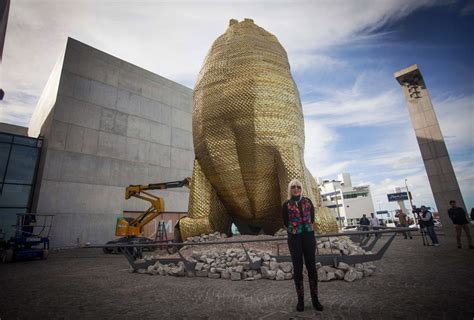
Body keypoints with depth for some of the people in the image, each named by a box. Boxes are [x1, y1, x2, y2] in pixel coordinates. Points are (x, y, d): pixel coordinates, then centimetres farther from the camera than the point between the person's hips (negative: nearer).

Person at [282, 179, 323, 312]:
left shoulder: (307, 201, 5)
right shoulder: (286, 205, -1)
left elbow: (312, 217, 12)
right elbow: (285, 222, 5)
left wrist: (307, 229, 7)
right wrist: (295, 231, 6)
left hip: (309, 237, 2)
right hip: (294, 238, -2)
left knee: (311, 267, 6)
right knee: (297, 268, 5)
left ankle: (315, 299, 18)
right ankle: (300, 300, 16)